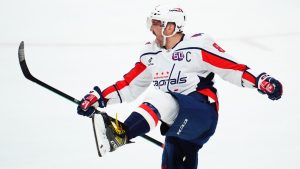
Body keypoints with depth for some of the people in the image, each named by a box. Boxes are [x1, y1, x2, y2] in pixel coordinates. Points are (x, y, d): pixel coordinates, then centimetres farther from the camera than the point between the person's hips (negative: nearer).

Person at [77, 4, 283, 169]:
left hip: (202, 110, -7)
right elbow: (130, 85, 17)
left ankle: (122, 134, -52)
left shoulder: (197, 46, -5)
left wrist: (261, 81, -18)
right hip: (176, 120, 7)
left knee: (159, 98, -31)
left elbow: (231, 67, -6)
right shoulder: (150, 54, 12)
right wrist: (99, 97, 9)